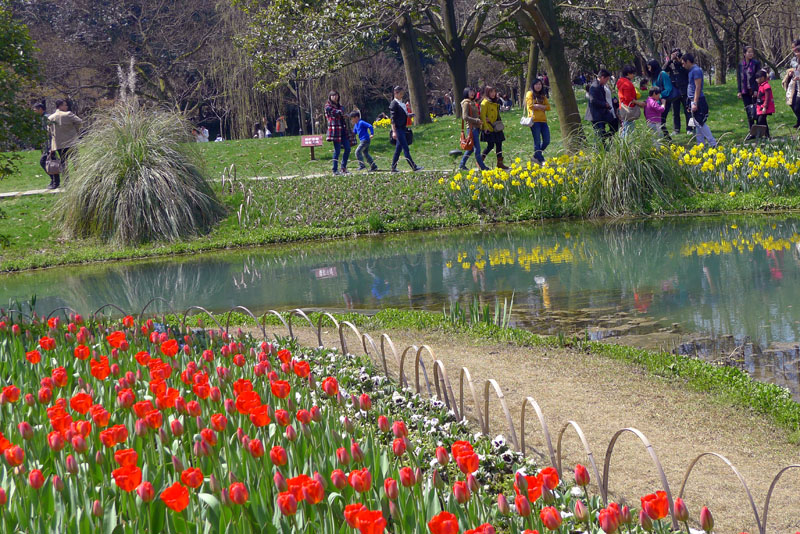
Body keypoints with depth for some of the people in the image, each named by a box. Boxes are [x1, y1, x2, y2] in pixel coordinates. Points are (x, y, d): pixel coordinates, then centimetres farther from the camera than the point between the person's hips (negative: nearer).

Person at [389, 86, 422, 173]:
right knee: (405, 148, -8)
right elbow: (393, 119, -15)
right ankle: (414, 167, -10)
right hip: (398, 129, -9)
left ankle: (393, 168, 15)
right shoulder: (394, 104, -11)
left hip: (403, 128, 9)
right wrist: (394, 131, -18)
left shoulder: (402, 103, 15)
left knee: (398, 148, 10)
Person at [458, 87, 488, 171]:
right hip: (471, 128, -9)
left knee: (471, 148, 13)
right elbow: (465, 117, -16)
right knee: (477, 148, -7)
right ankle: (482, 166, -5)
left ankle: (462, 165, 20)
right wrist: (476, 120, -19)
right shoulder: (466, 103, -9)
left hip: (476, 127, 9)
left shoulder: (473, 103, 18)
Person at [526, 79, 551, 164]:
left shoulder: (543, 95, 19)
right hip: (534, 121, -6)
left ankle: (536, 156, 19)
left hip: (543, 120, 6)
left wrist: (538, 105, -6)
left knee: (547, 141, 3)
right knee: (537, 142, -5)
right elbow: (530, 106, -9)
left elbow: (548, 107, 7)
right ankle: (541, 160, -2)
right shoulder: (530, 94, 4)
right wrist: (542, 107, -2)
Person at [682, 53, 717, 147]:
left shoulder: (696, 70, -15)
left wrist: (695, 103, -25)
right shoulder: (691, 71, 15)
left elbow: (698, 87, -20)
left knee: (701, 123, -9)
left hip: (698, 100, -10)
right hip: (693, 100, 10)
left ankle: (713, 144, -6)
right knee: (697, 124, 12)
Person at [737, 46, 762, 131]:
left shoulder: (756, 63, -2)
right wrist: (739, 91, 4)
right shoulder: (740, 65, 8)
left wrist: (756, 90, -12)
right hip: (745, 91, 4)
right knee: (748, 111, 7)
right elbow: (738, 78, 11)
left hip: (754, 91, -3)